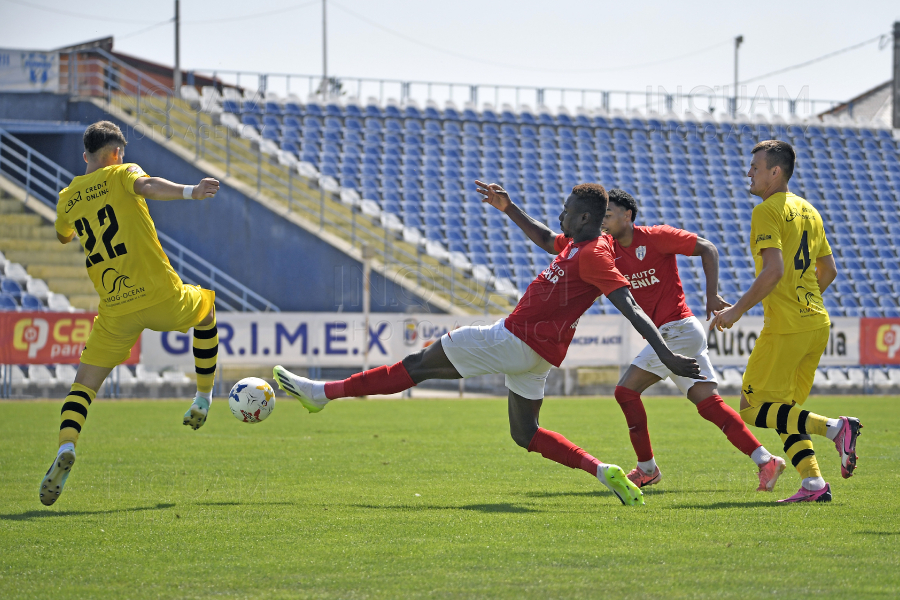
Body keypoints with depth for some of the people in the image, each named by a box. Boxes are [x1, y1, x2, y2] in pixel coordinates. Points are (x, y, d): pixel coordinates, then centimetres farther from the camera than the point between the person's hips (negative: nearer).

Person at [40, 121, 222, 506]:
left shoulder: (68, 199, 13)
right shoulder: (121, 174, 1)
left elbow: (63, 236, 34)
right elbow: (146, 186, -23)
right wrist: (190, 192, -38)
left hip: (115, 312, 2)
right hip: (160, 294, -2)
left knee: (84, 384, 5)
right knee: (206, 310, 31)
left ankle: (66, 447, -23)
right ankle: (203, 399, 33)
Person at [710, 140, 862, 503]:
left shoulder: (767, 211, -10)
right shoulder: (808, 211, 16)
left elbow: (773, 270, -21)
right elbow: (829, 271, 20)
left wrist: (738, 310, -15)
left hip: (786, 327, -9)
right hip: (817, 323, 9)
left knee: (753, 408, -3)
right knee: (784, 410, 14)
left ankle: (834, 428, -17)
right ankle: (814, 484, 1)